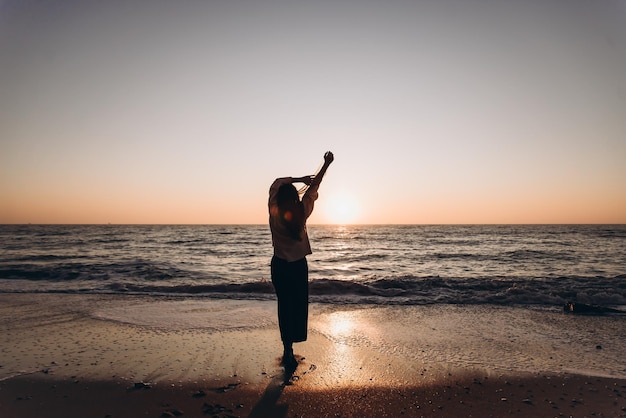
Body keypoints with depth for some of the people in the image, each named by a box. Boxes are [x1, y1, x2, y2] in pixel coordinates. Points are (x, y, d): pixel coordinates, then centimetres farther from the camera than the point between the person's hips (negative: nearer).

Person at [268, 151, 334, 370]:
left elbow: (277, 183, 3)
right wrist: (327, 164, 10)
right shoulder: (301, 214, -12)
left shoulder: (274, 213, -11)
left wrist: (300, 178, 3)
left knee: (284, 307, 10)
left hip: (279, 266, 2)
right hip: (299, 266, -1)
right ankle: (289, 351, 1)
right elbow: (314, 189, -1)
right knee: (299, 306, 5)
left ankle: (288, 350, 12)